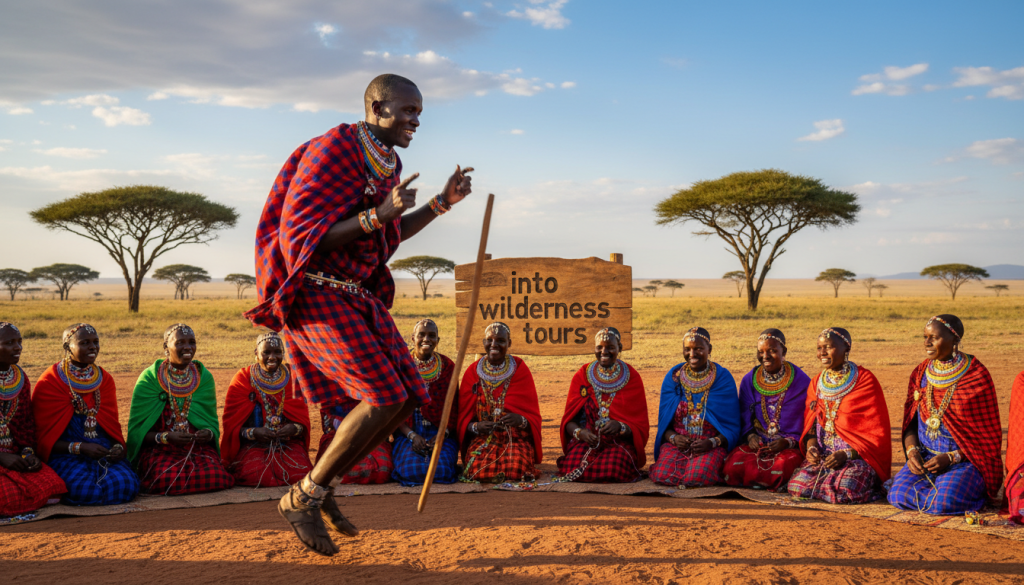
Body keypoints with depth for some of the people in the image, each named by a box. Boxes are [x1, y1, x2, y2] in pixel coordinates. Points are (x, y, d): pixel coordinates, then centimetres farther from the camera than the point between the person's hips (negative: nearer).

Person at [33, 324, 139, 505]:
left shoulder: (105, 380, 13)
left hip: (103, 451, 3)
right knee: (85, 489, -32)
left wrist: (118, 447, -8)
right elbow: (44, 436, -4)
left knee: (127, 485, -27)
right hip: (65, 454, -3)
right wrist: (80, 448, -18)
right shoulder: (49, 383, -3)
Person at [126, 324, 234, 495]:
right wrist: (166, 437, -21)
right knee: (169, 479, -33)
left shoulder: (204, 377, 9)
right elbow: (137, 430, -4)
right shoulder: (149, 379, -3)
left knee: (216, 477, -26)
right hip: (159, 450, -3)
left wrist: (209, 433, -12)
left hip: (199, 448, 3)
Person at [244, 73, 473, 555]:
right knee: (384, 398, -19)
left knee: (408, 399, 2)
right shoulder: (332, 151, -17)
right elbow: (298, 239, -22)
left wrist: (442, 203, 14)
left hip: (355, 294, 9)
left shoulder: (388, 164, 11)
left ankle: (318, 486, 16)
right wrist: (380, 214, -28)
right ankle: (300, 500, -3)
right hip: (312, 293, -9)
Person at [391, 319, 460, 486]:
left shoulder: (447, 366, 6)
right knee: (411, 470, -29)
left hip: (441, 432, 1)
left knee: (443, 470, -28)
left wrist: (442, 434, -13)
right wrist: (412, 436, -14)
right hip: (407, 433, 0)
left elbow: (454, 407, 5)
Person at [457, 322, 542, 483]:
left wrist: (520, 420, -22)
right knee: (478, 471, -30)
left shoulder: (520, 370, 2)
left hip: (516, 438, -1)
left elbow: (533, 415, 2)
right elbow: (463, 417, 4)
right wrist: (476, 427, -19)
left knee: (515, 471, -32)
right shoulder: (473, 372, 4)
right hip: (482, 439, 1)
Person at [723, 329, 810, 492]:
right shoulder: (749, 381, 10)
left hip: (792, 446, -3)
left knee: (781, 467, -38)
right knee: (733, 465, -30)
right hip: (756, 443, 3)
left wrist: (788, 441, -17)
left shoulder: (801, 382, 0)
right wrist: (750, 436, -10)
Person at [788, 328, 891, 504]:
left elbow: (877, 431, -6)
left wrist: (847, 454, -18)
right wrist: (811, 446, -8)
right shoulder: (816, 383, 13)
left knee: (843, 491, -32)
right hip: (823, 453, 4)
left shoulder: (865, 380, -4)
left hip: (859, 455, -4)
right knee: (797, 486, -22)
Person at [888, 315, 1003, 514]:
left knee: (943, 502, -30)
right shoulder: (921, 373, 5)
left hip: (966, 459, -4)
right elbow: (910, 421, 10)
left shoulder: (977, 376, -9)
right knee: (898, 496, -21)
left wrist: (951, 457, -16)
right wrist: (912, 451, -10)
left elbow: (989, 433, -7)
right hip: (925, 455, 4)